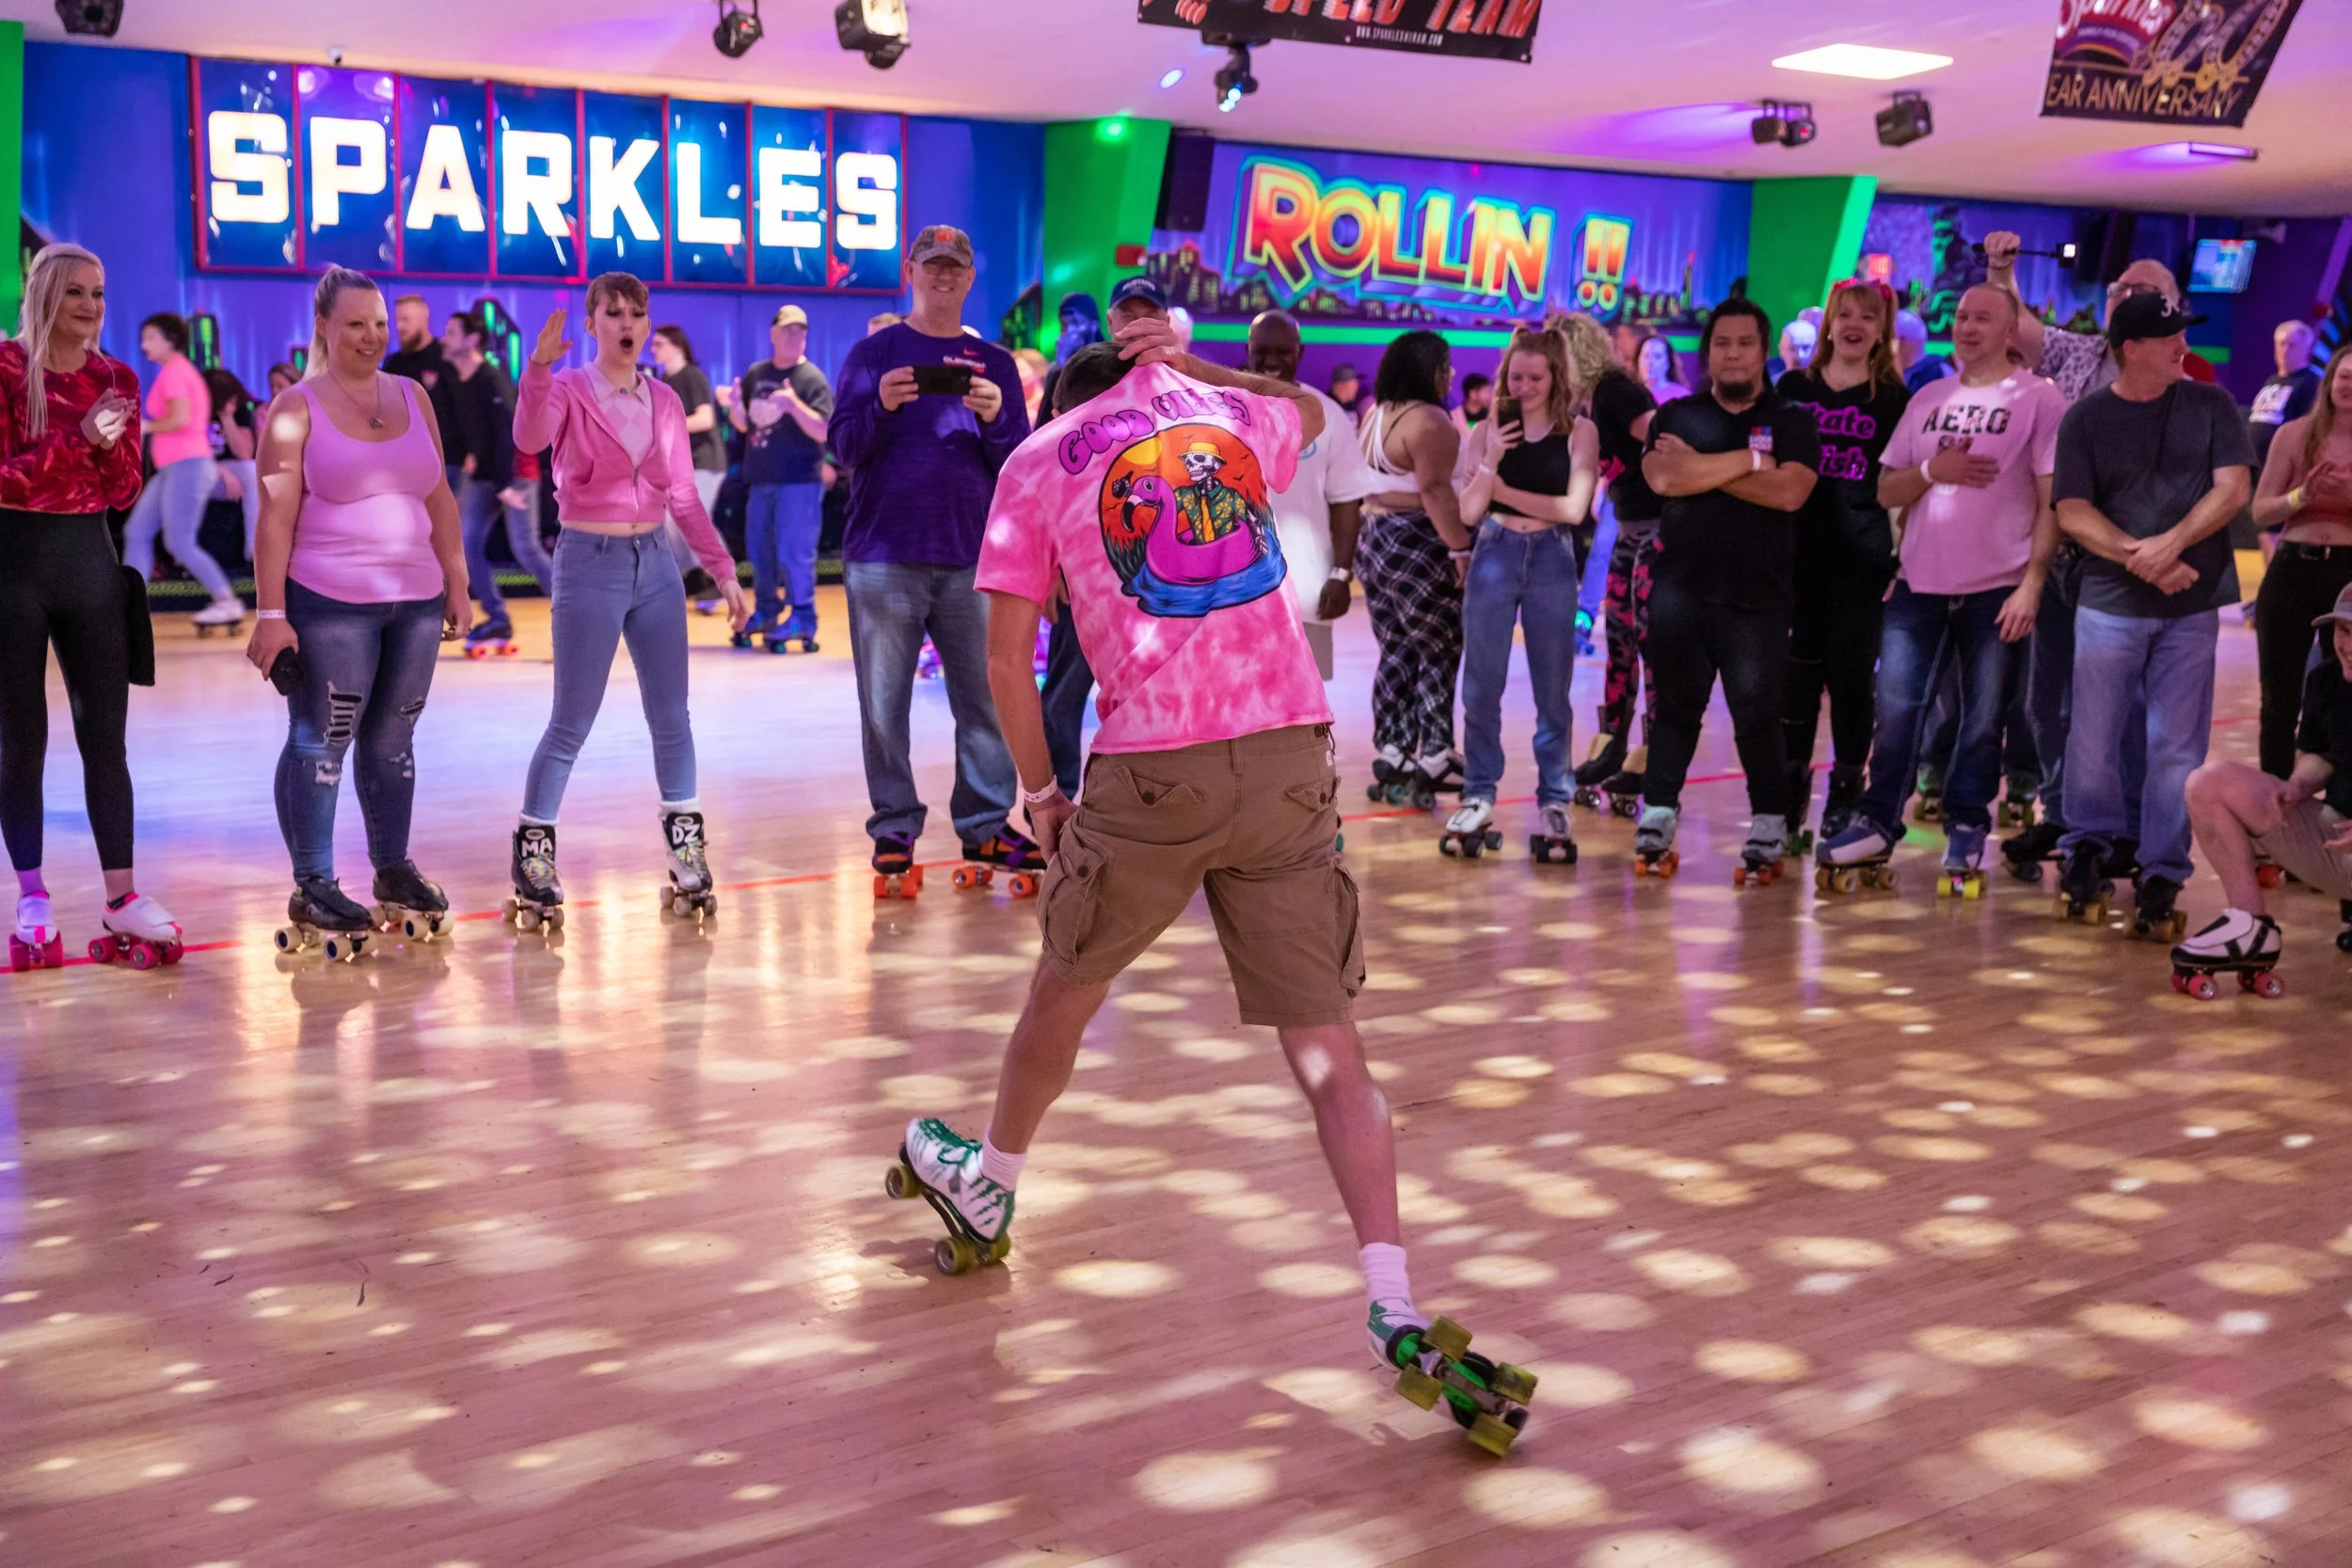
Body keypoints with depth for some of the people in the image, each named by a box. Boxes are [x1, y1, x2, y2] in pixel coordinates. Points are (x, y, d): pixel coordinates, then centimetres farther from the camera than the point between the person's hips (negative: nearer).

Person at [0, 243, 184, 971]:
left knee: (105, 735, 3)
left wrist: (111, 443, -14)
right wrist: (78, 440, -22)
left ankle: (121, 896, 6)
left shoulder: (118, 379, 7)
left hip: (89, 559, 4)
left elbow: (124, 491, 5)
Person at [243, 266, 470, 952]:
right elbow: (275, 517, -8)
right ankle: (311, 887, 4)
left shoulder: (412, 396, 12)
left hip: (415, 599, 5)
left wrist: (457, 583, 11)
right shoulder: (297, 409, -3)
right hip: (330, 604, -5)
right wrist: (271, 613, -13)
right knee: (319, 741, -1)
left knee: (392, 738, 12)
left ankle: (393, 869, 23)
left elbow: (439, 498, 15)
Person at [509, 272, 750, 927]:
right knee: (572, 724, -2)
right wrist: (538, 369, -43)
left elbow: (684, 496, 11)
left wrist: (723, 569, 6)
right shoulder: (568, 391, -5)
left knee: (671, 717, 7)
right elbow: (529, 439, -28)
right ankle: (533, 855, 9)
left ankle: (687, 850, 15)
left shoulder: (665, 402, 8)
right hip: (588, 563, -5)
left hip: (655, 565, 5)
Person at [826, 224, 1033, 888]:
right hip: (884, 558, -2)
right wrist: (883, 406, -19)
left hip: (971, 559, 2)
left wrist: (995, 420, -13)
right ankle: (894, 827, 8)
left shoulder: (994, 362, 12)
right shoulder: (875, 353, 7)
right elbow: (843, 446, 0)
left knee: (986, 698, 2)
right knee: (885, 703, 0)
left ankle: (986, 824, 11)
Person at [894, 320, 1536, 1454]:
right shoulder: (1231, 413, 17)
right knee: (1325, 1038, 2)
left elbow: (1007, 659, 3)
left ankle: (985, 1197, 42)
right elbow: (1312, 410, 43)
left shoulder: (1039, 460, 9)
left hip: (1153, 770, -2)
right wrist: (1183, 363, 41)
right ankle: (1394, 1311, -7)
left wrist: (1038, 789, 15)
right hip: (1291, 754, 2)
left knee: (1064, 993, 20)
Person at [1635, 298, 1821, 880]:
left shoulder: (1791, 421, 6)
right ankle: (1657, 821, 17)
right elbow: (1665, 478, -10)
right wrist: (1749, 459, -11)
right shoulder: (1676, 416, 11)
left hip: (1758, 597, -1)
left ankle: (1768, 830, 10)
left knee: (1758, 714, -1)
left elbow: (1789, 492, -13)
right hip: (1681, 589, 2)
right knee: (1675, 709, 8)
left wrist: (1701, 465, -10)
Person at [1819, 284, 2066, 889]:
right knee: (1896, 707, 3)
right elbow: (1886, 491, 12)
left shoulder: (2039, 399, -2)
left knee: (1983, 719, 3)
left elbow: (2052, 501, -5)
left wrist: (2032, 584, -13)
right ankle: (1877, 821, 12)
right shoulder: (1928, 399, 12)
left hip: (1997, 590, -4)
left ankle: (1965, 829, 14)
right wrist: (1932, 469, -8)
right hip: (1919, 584, 4)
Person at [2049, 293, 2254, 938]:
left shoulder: (2210, 406, 5)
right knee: (2094, 737, 4)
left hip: (2192, 604, 1)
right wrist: (2140, 561, -14)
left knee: (2177, 746, 1)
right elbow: (2072, 512, -4)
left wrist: (2170, 544, -16)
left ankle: (2162, 877, 10)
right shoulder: (2086, 419, 2)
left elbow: (2233, 488, -3)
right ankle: (2088, 844, 27)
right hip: (2109, 603, 0)